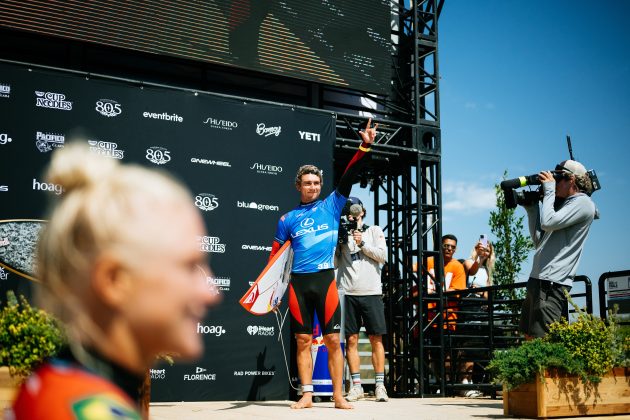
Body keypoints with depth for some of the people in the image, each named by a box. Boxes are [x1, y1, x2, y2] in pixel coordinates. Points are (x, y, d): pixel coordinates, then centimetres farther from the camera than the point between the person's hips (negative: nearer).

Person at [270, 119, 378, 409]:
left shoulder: (331, 206, 8)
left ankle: (338, 396, 6)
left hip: (325, 278, -1)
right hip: (298, 282, 1)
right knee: (303, 341, 4)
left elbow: (347, 179, -3)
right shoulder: (288, 219, 11)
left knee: (333, 340, 0)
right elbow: (275, 255, 13)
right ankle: (307, 395, 10)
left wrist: (364, 147, -13)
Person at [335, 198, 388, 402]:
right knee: (351, 339, 0)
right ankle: (356, 386, 7)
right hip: (348, 293, 1)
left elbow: (383, 256, 1)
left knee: (376, 339, 0)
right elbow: (334, 263, 7)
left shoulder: (374, 231, 11)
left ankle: (380, 385, 5)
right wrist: (336, 243, -6)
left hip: (371, 292, -1)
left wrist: (362, 243, -5)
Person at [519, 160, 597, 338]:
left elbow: (548, 223, -19)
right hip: (537, 280, 10)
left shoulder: (582, 202, -5)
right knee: (530, 337, 11)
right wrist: (531, 208, 17)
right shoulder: (565, 204, 23)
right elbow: (539, 241, 22)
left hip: (552, 283, -10)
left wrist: (549, 189, -5)